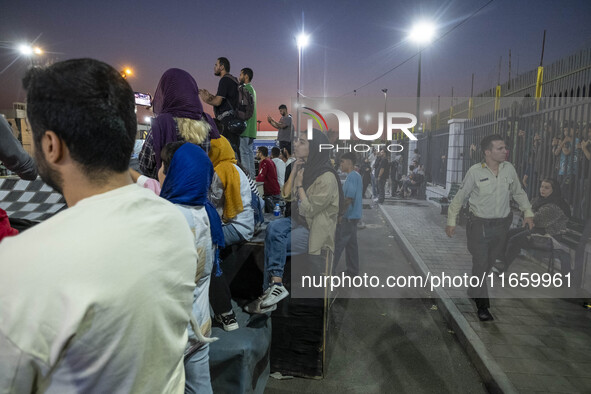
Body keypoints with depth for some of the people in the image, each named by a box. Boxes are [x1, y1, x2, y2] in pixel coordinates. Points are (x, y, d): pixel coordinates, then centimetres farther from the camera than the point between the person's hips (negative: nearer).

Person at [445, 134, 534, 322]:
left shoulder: (509, 168, -3)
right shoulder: (475, 171, -14)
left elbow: (519, 193, 13)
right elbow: (459, 197, -6)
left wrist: (528, 212, 6)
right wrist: (451, 222, -6)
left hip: (502, 224, 4)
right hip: (480, 225, -4)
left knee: (490, 262, 17)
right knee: (480, 264, 1)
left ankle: (474, 292, 40)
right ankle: (482, 305, 16)